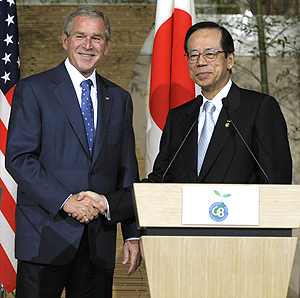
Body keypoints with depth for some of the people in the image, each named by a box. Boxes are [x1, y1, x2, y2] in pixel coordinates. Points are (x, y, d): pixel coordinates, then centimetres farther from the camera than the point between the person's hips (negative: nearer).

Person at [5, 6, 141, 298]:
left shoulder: (119, 99, 15)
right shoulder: (33, 90, 1)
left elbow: (127, 171, 15)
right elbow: (18, 158, -8)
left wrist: (133, 235, 8)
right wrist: (66, 201, -17)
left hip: (99, 240, 4)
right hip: (45, 238, -4)